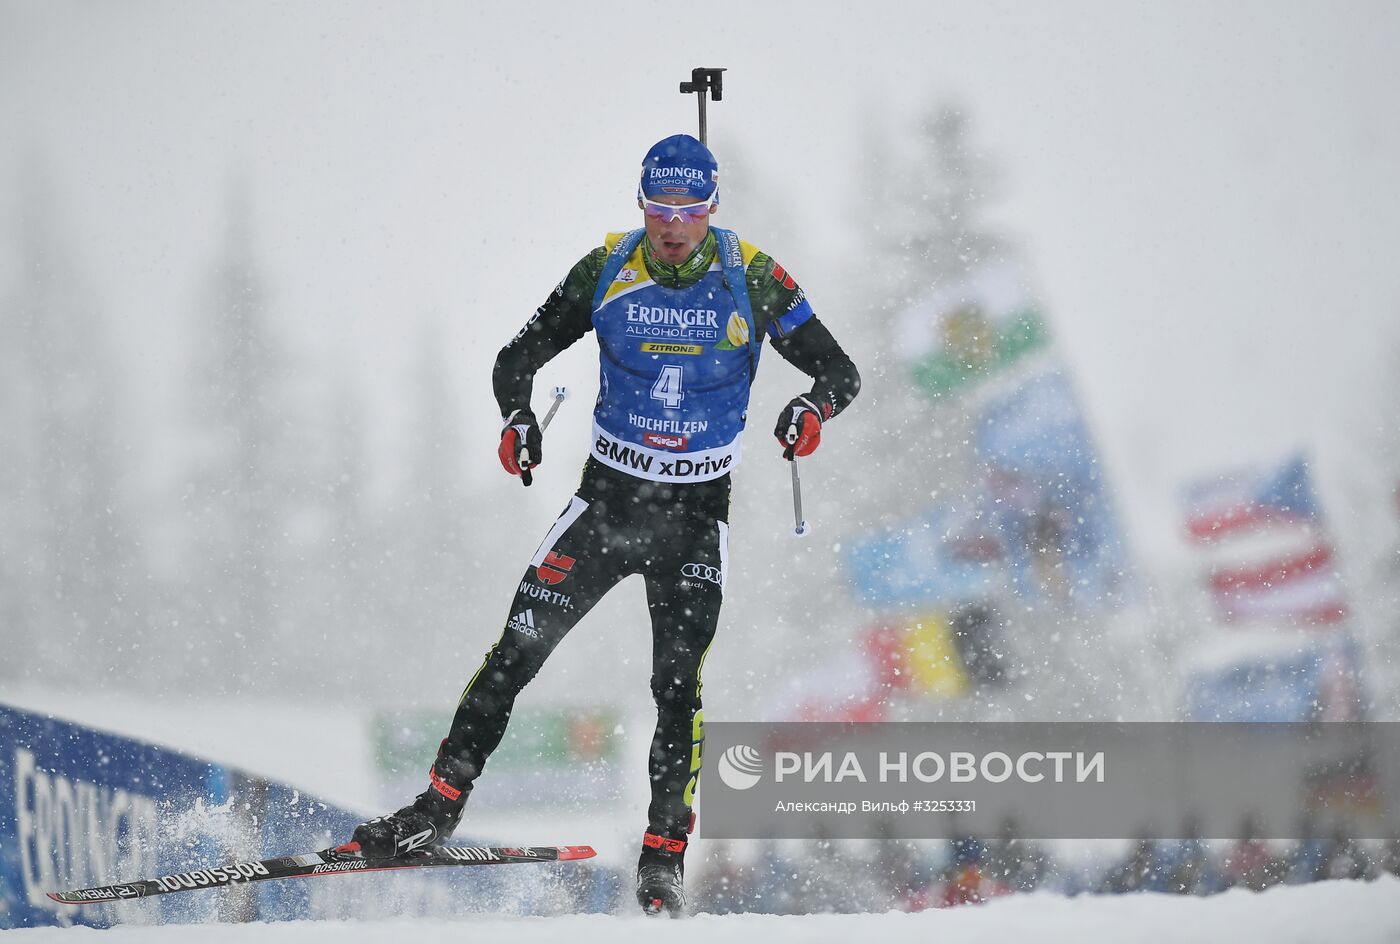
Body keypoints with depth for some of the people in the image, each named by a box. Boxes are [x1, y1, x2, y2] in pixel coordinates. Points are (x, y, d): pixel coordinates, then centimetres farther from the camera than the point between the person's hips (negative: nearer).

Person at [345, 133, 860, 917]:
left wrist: (813, 409, -27)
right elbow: (520, 356, 2)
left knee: (680, 682, -9)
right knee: (519, 647, -6)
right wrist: (519, 418, -19)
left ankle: (665, 857, 0)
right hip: (607, 495, 1)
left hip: (697, 513, -1)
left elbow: (841, 371, -4)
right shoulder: (608, 270, -5)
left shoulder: (752, 278, -8)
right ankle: (441, 804, 4)